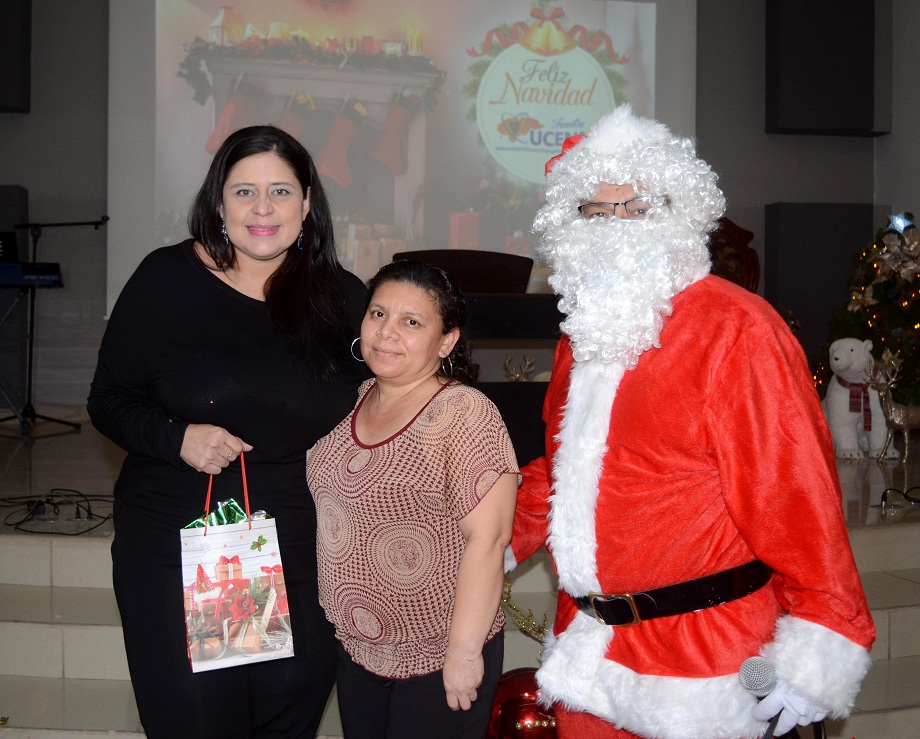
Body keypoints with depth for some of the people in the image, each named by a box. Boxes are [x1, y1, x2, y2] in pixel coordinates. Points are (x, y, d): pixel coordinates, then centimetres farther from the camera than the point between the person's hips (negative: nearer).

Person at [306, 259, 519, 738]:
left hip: (436, 660, -7)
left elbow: (486, 539, -22)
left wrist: (464, 651, -20)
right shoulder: (357, 401, 3)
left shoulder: (463, 415, -20)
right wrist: (339, 615, 14)